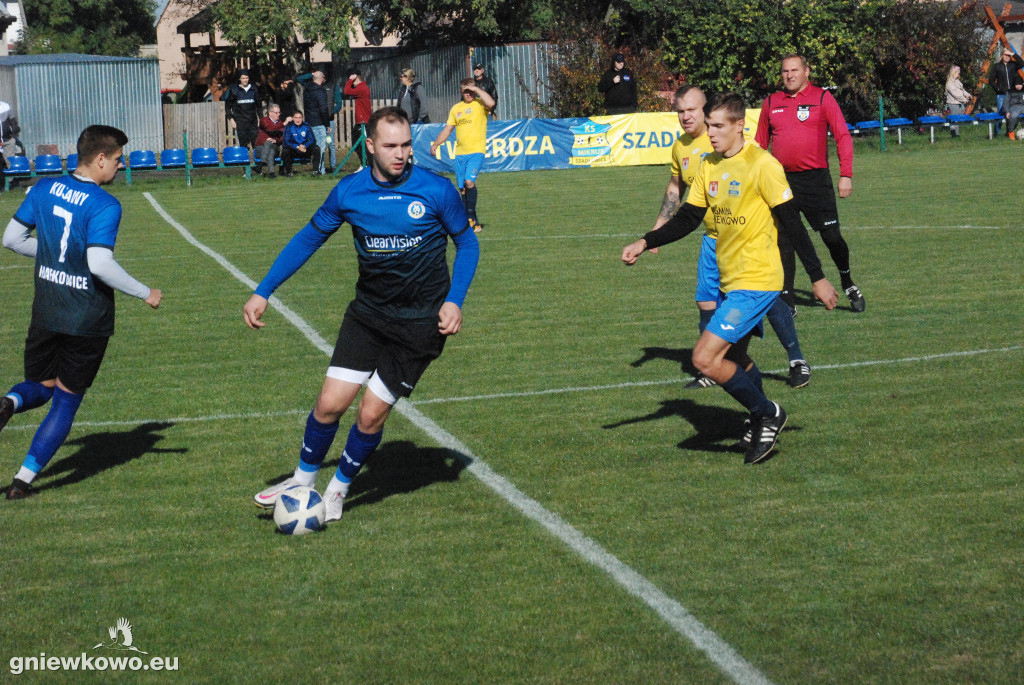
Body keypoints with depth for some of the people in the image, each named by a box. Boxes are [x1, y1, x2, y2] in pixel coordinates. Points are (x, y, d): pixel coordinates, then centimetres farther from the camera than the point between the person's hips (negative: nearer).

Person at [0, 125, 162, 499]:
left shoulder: (44, 188, 1)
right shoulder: (104, 205, -18)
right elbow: (100, 264, -26)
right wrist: (145, 293, -14)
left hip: (45, 312, 5)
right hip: (88, 320, -5)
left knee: (41, 386, 23)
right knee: (66, 399, 9)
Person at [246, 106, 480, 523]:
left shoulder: (436, 191, -12)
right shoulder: (349, 192, -5)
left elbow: (467, 242, 3)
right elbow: (309, 238, 8)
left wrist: (454, 301, -10)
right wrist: (263, 292, 5)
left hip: (419, 323, -3)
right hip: (368, 313, 3)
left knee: (371, 414, -6)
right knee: (331, 403, -4)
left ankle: (338, 490, 19)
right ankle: (303, 480, 21)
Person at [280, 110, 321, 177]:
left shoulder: (307, 126, -2)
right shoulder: (289, 127, -9)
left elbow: (313, 140, -5)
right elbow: (286, 142, -17)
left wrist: (304, 146, -25)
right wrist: (297, 147, -30)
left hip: (305, 149, 2)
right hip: (293, 150, -2)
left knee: (316, 148, -23)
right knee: (285, 150, -32)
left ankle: (315, 170, -16)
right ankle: (288, 172, -12)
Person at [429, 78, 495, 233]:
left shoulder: (480, 104, 0)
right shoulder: (456, 109, 15)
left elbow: (490, 103, -23)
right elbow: (447, 129, 21)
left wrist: (476, 89, -14)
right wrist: (435, 144, 10)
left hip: (476, 151, -6)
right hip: (460, 153, 6)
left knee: (469, 181, -22)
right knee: (462, 188, 5)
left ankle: (471, 216, -13)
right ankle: (473, 222, 14)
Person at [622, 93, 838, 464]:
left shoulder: (762, 165, -14)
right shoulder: (710, 166, 8)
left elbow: (792, 223, -13)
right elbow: (688, 218, 13)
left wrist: (818, 278, -12)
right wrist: (646, 242, -1)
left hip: (756, 282, -8)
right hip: (730, 280, 8)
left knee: (705, 359, -15)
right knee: (733, 358, 20)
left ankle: (767, 414, 2)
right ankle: (763, 422, 41)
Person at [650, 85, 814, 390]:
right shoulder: (680, 146, 7)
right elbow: (675, 189, 23)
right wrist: (658, 228, 23)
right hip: (714, 237, 6)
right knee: (706, 302, 2)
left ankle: (797, 360, 9)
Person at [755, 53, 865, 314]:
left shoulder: (822, 98, 1)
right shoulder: (771, 102, 10)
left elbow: (843, 136, -2)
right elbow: (760, 143, 17)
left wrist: (846, 175, -9)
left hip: (815, 178, -3)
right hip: (781, 181, 3)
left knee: (831, 236, -3)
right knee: (783, 242, 1)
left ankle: (848, 283, 22)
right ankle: (787, 300, 8)